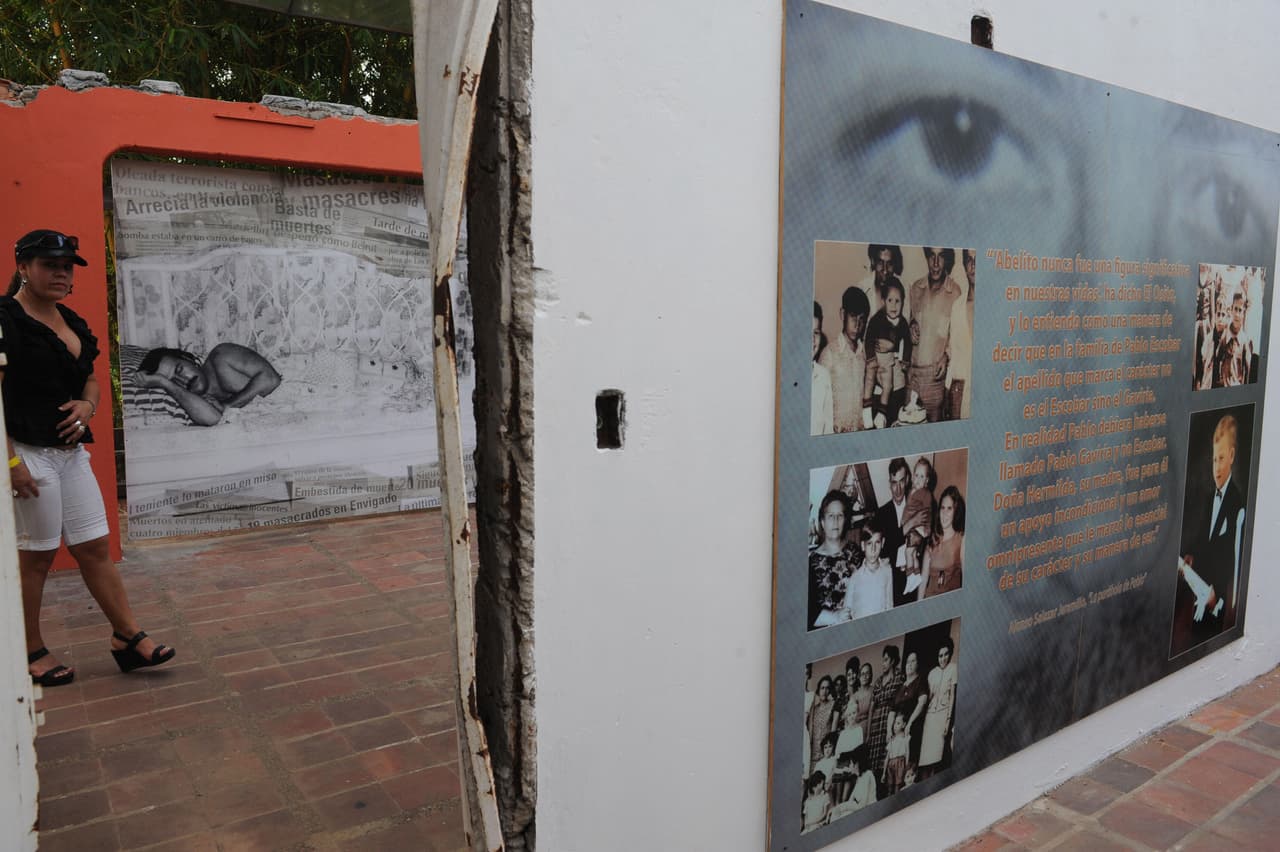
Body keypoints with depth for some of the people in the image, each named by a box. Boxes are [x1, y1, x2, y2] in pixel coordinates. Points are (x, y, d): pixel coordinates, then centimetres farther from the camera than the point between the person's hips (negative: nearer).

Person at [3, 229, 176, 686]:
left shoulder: (72, 322, 13)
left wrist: (88, 404, 0)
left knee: (95, 547, 10)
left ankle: (128, 637, 16)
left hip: (71, 450, 8)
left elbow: (90, 378, 23)